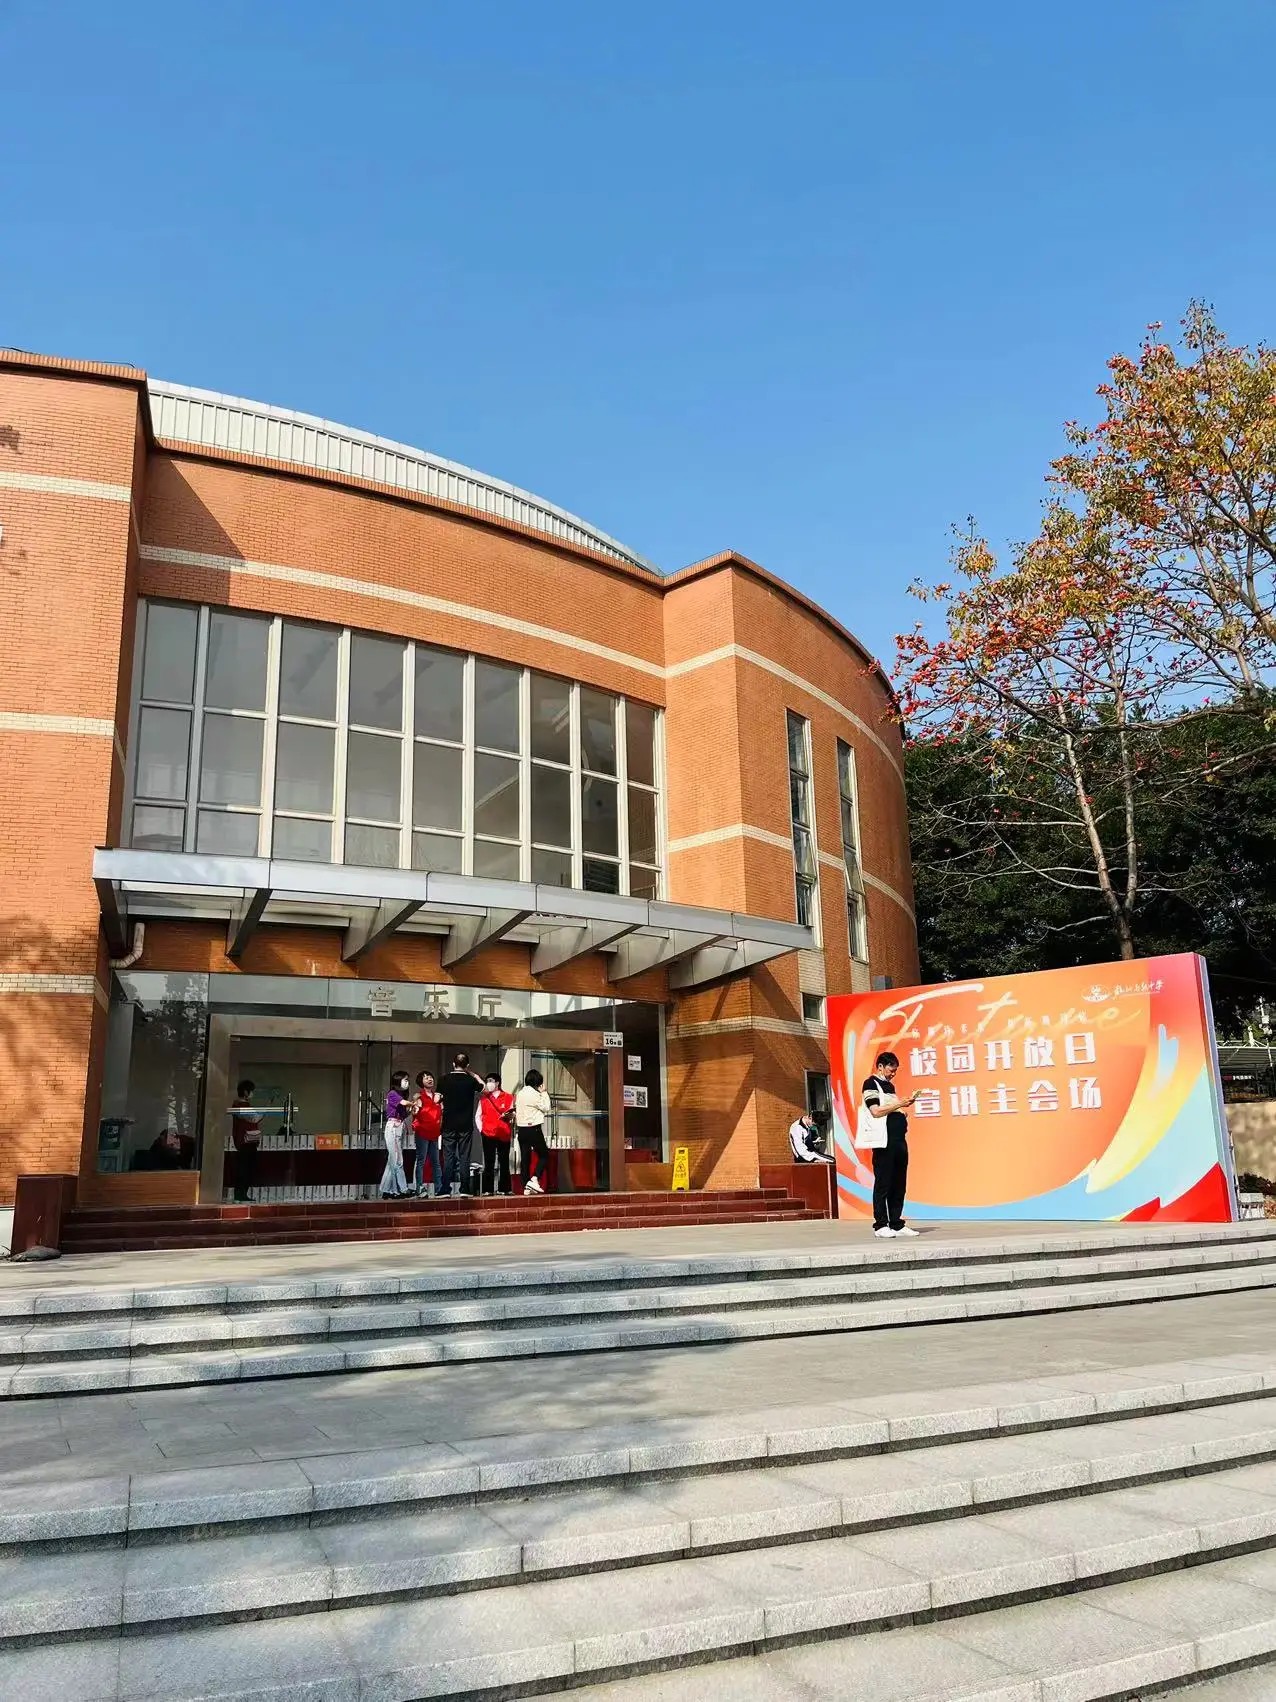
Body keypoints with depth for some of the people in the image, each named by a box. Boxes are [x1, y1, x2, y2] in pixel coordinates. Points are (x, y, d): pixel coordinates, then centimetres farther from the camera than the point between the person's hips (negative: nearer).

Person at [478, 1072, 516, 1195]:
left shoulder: (508, 1097, 7)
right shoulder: (483, 1098, 10)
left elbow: (512, 1115, 8)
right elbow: (478, 1116, 10)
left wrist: (508, 1116, -14)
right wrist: (481, 1129, -2)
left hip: (504, 1134, 0)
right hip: (488, 1134, 0)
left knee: (504, 1163, 3)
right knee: (489, 1163, 0)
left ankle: (504, 1189, 7)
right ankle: (488, 1189, 2)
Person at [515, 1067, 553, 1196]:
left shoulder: (520, 1093, 10)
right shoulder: (534, 1094, -13)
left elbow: (516, 1110, 12)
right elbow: (547, 1108, -5)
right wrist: (544, 1092, 1)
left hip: (522, 1130, 7)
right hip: (534, 1129, -7)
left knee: (526, 1157, 8)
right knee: (544, 1155, 4)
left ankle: (526, 1186, 6)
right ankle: (534, 1179, -13)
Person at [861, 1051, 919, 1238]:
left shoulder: (889, 1085, 21)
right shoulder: (871, 1084, -4)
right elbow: (876, 1111, -14)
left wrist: (905, 1104, 9)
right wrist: (899, 1104, -12)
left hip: (899, 1140, 8)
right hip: (884, 1141, -8)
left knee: (899, 1184, 8)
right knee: (883, 1184, -5)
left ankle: (897, 1224, 12)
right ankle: (880, 1225, 0)